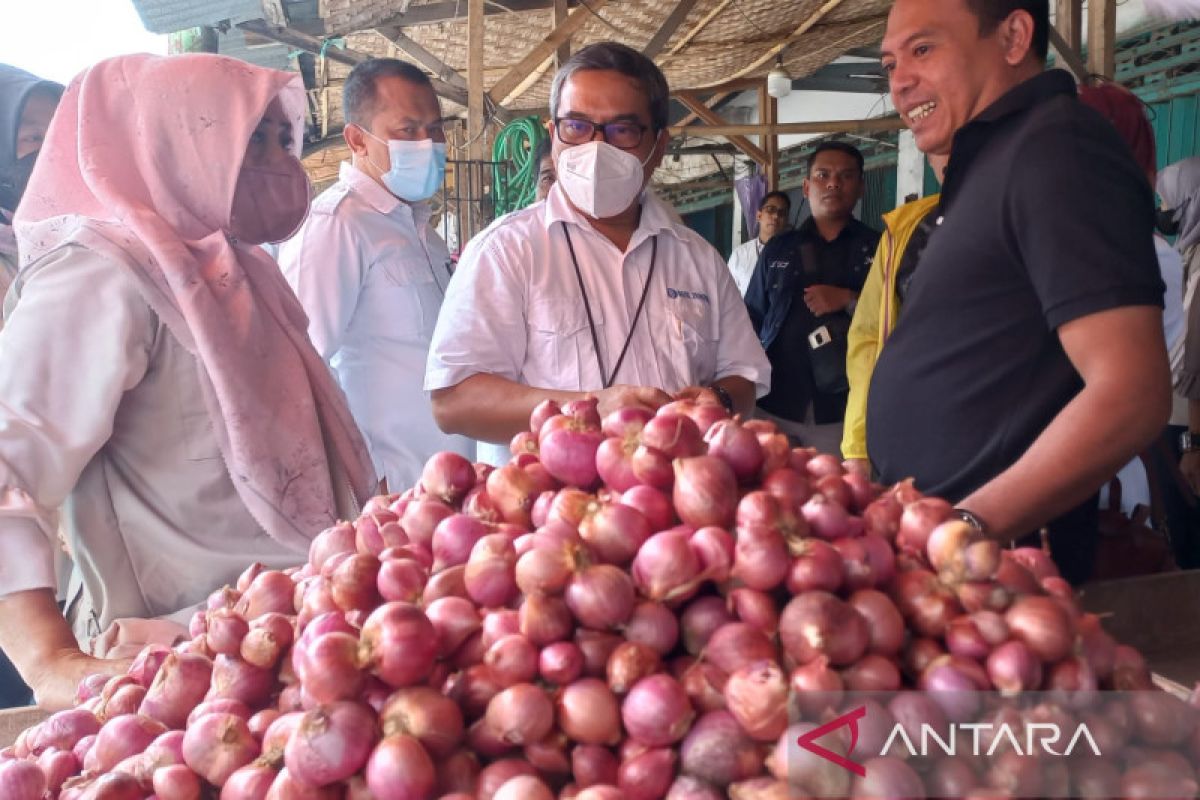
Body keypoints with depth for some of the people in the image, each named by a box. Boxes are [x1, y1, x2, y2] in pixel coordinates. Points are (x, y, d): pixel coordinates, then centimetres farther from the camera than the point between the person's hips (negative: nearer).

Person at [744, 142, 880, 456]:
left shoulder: (878, 248, 6)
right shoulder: (778, 249, 14)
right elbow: (753, 320, 15)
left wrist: (850, 300, -13)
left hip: (842, 410, -2)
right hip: (774, 405, 2)